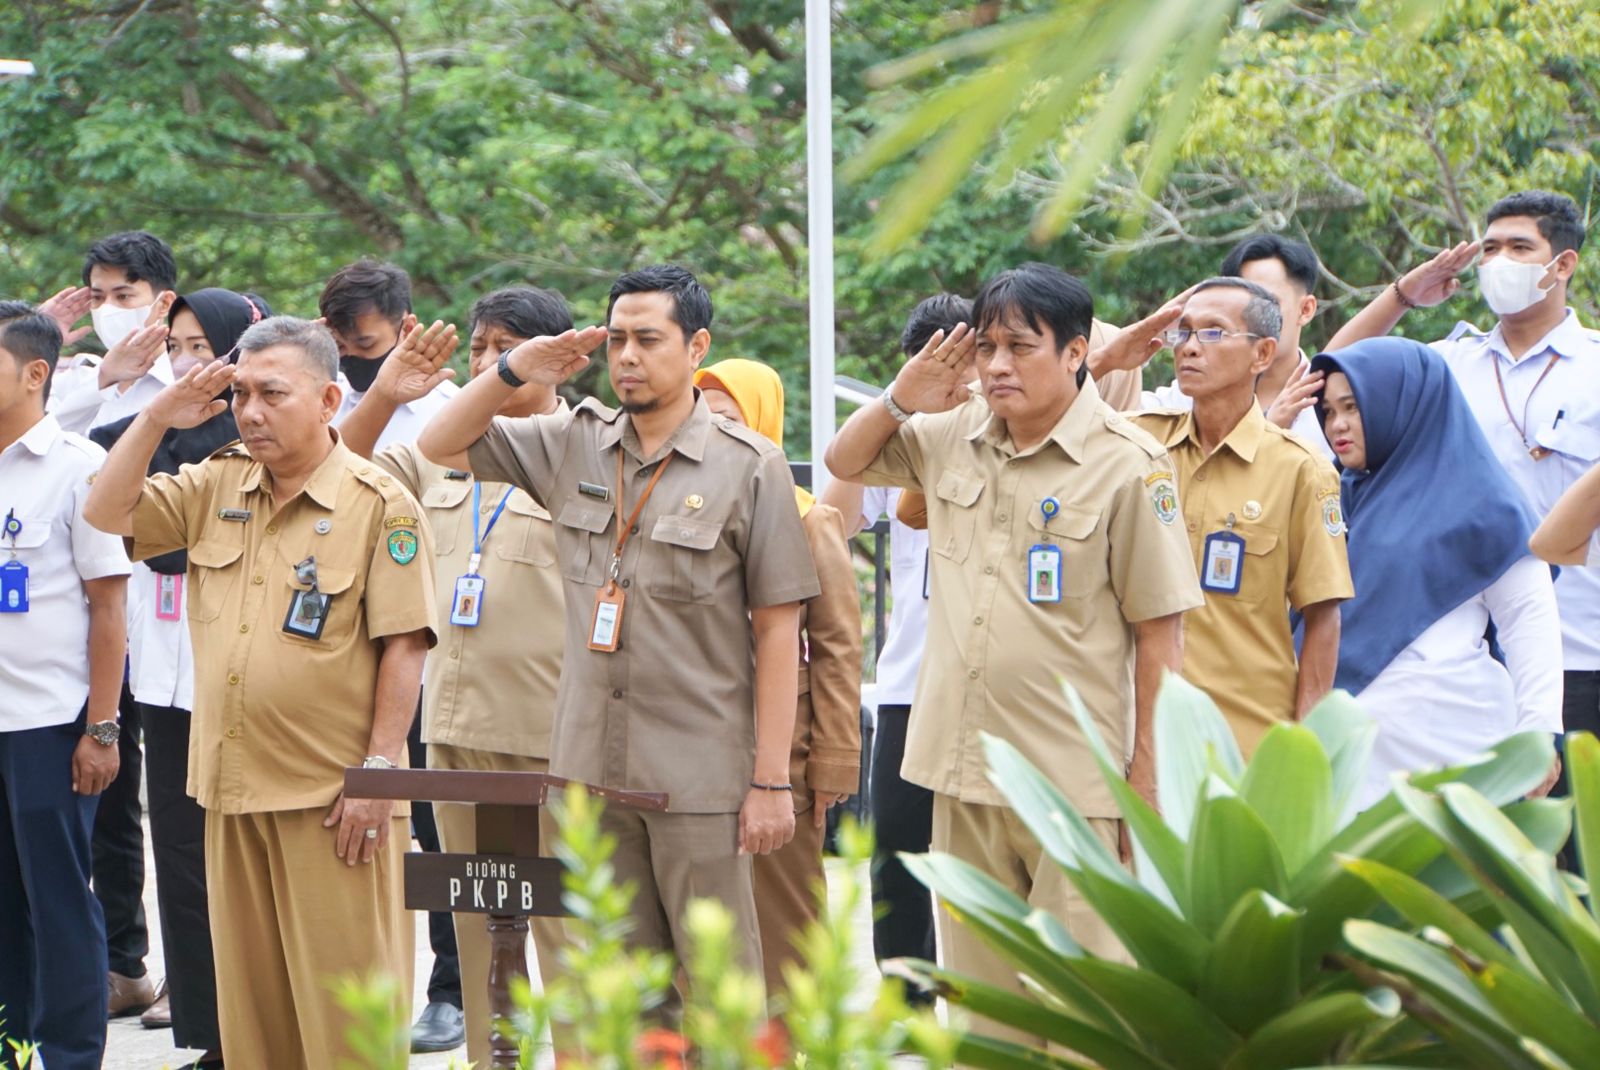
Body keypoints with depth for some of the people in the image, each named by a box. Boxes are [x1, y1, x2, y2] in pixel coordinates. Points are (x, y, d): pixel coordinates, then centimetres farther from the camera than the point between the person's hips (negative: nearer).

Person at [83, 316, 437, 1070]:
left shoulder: (379, 504, -6)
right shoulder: (215, 487, 12)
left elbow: (404, 646, -9)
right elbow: (107, 515, 11)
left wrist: (379, 769, -14)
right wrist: (156, 418, 1)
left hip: (332, 796, -6)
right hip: (232, 788, 6)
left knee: (343, 1004, -3)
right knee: (248, 998, 11)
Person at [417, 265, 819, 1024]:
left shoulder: (749, 466, -4)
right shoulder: (574, 445, 9)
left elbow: (778, 628, -6)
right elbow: (441, 445, 16)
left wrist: (772, 782, -10)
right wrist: (514, 371, -1)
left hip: (699, 775, -5)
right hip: (591, 768, 5)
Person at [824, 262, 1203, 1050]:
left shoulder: (1129, 466, -10)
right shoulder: (951, 438, 7)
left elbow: (1159, 631, -9)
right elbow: (844, 462, 23)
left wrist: (1149, 774, -10)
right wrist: (901, 400, 3)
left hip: (1074, 779, -6)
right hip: (963, 773, 6)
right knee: (979, 995, 14)